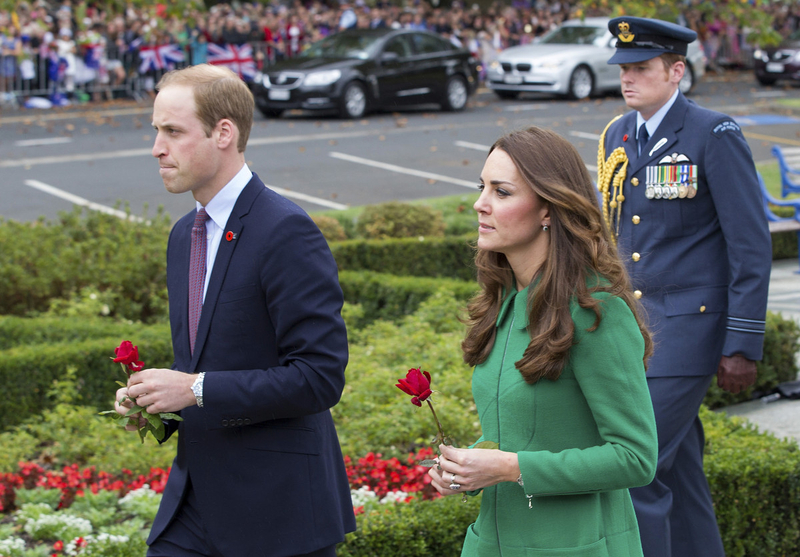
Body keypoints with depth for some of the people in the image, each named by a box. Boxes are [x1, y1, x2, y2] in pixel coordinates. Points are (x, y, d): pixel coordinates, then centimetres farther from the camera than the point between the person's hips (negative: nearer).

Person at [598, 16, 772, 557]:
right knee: (676, 473, 13)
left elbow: (752, 248, -12)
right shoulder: (618, 137, 10)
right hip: (631, 329, 7)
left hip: (688, 328, -7)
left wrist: (743, 346, -14)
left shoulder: (716, 136, -11)